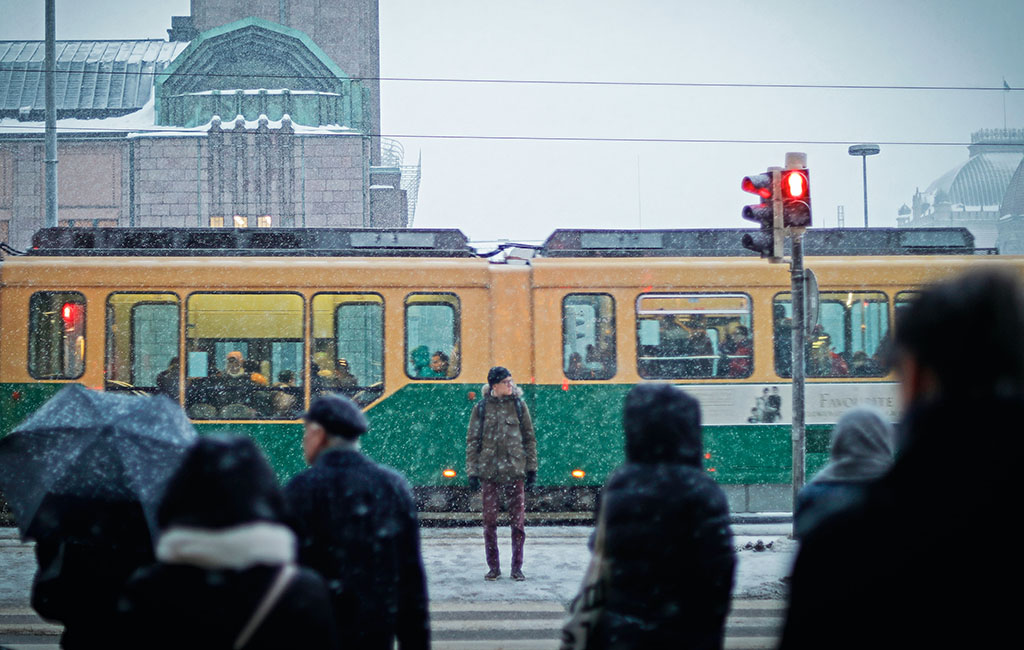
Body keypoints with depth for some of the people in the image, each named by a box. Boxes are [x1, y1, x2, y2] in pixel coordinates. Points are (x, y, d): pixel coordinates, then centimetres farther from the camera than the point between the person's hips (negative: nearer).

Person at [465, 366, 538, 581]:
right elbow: (472, 441, 5)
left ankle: (517, 567, 9)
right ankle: (493, 567, 12)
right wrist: (472, 472, -2)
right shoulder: (481, 408, 3)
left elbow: (529, 438, 10)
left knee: (518, 521, -1)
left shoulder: (519, 405, 6)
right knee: (489, 521, 2)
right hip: (488, 471, 0)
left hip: (514, 471, 0)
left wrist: (531, 468, 6)